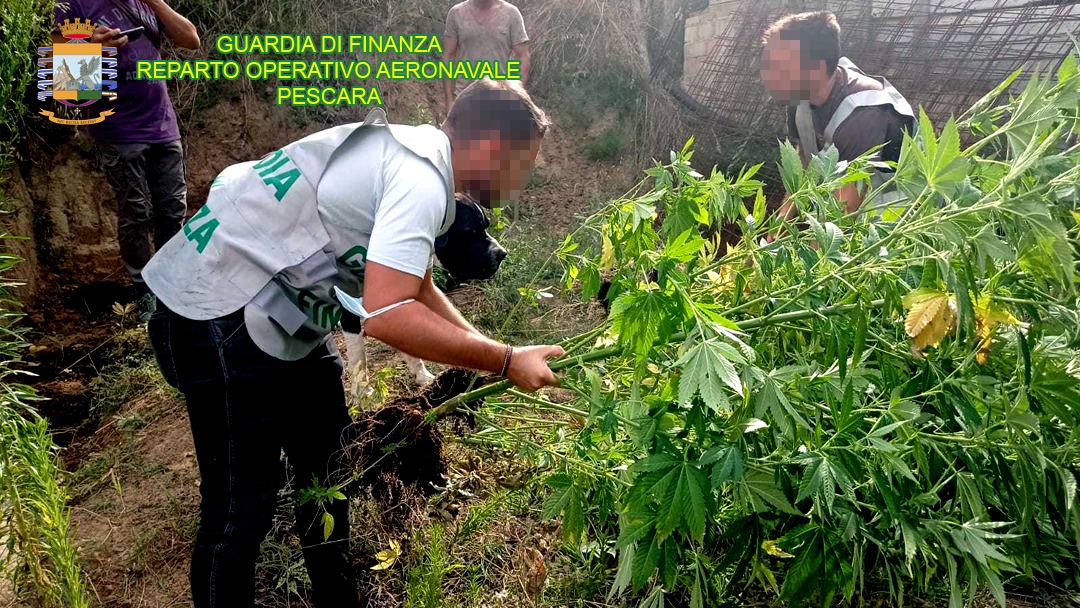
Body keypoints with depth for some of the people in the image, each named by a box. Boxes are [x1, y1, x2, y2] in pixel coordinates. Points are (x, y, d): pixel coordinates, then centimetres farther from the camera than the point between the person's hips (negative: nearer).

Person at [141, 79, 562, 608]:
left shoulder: (407, 155, 10)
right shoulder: (420, 180, -22)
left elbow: (413, 289, 18)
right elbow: (387, 315, -31)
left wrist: (490, 353, 12)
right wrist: (505, 362, -21)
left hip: (281, 320, 10)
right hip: (220, 321, -10)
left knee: (327, 470, 18)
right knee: (240, 506, 0)